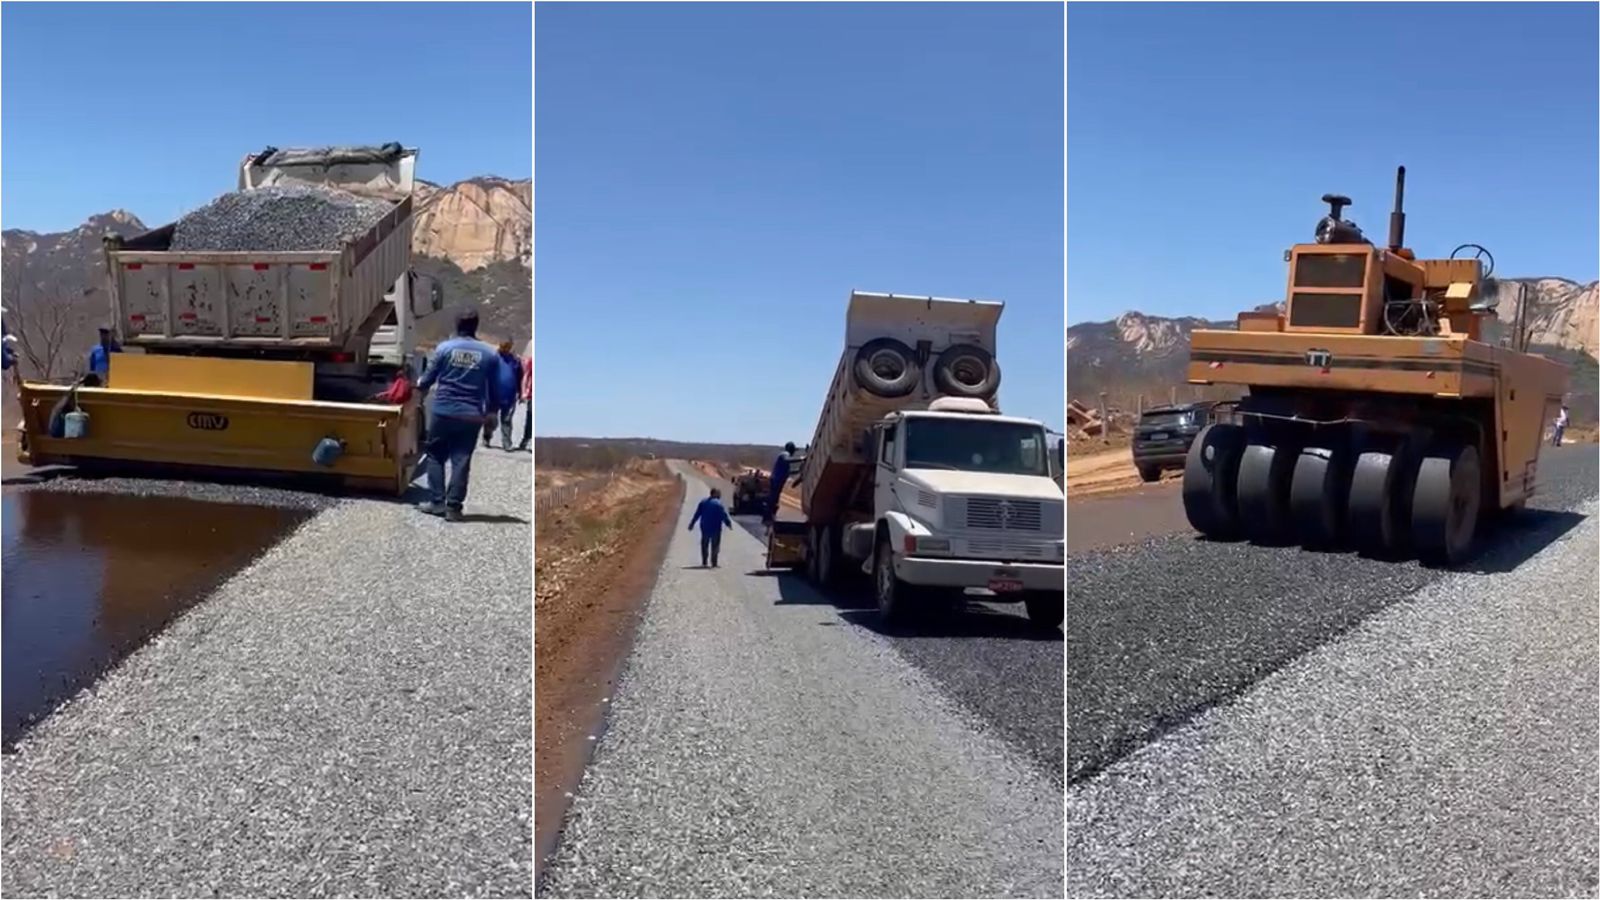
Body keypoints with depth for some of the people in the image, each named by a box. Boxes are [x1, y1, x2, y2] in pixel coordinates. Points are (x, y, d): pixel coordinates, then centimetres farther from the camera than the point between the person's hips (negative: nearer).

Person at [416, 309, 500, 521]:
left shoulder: (444, 348, -3)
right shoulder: (489, 354, 0)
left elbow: (429, 378, 5)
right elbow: (494, 390, 4)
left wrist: (419, 386, 28)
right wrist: (491, 412, 20)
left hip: (443, 412, -1)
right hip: (471, 416, 1)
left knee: (436, 456, 13)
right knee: (461, 461, 3)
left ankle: (436, 502, 9)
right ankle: (453, 507, 2)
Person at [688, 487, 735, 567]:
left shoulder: (703, 502, 6)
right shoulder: (718, 503, -10)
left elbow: (697, 514, 9)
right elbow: (724, 515, -11)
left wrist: (692, 524, 15)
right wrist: (729, 524, 1)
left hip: (705, 528, 4)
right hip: (715, 528, -4)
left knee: (704, 545, 13)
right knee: (715, 546, 3)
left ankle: (704, 563, 12)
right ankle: (714, 563, 1)